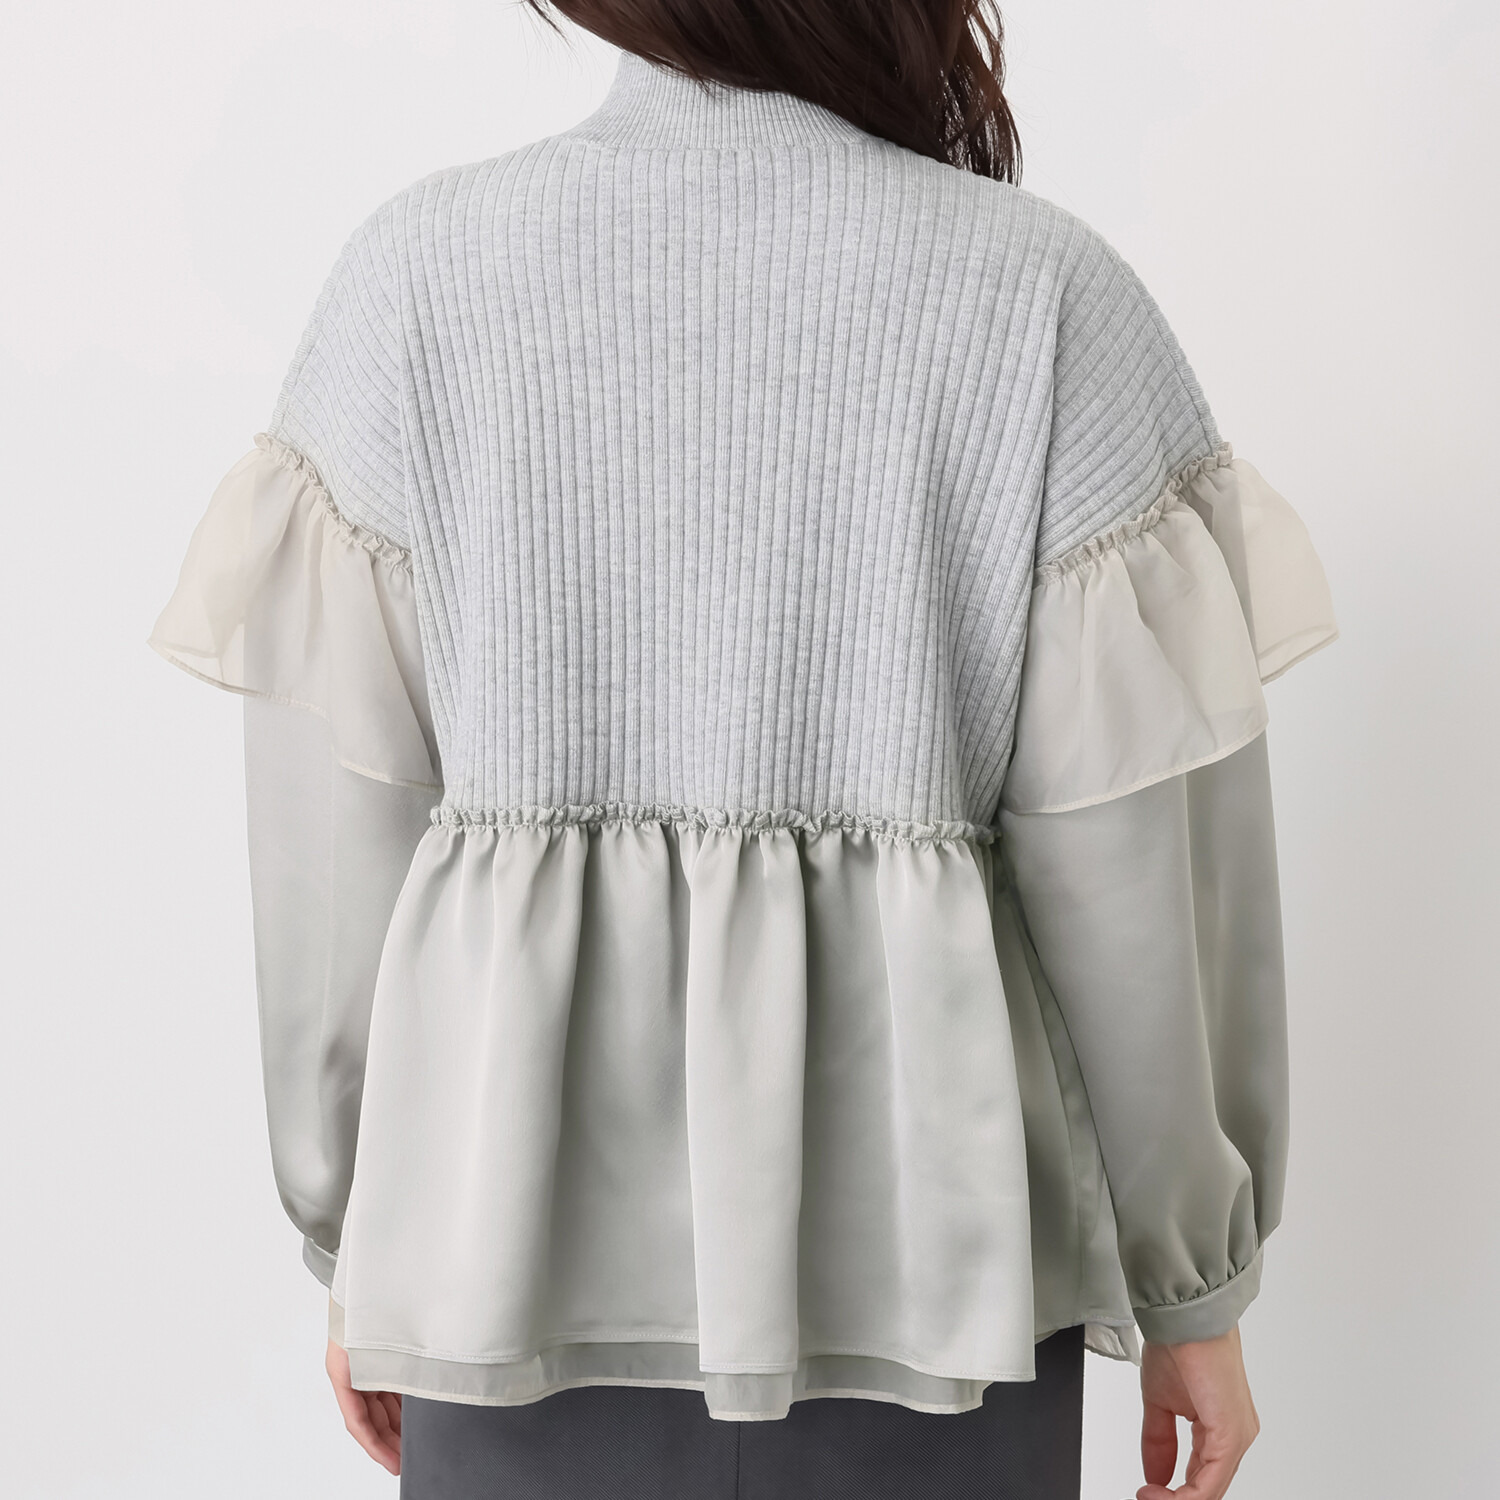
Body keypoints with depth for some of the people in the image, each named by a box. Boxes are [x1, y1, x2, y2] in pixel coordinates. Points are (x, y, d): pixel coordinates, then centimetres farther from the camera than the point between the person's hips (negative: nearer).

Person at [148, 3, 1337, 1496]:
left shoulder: (415, 271, -6)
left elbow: (333, 829, -4)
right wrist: (1195, 1286, 5)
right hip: (922, 1246, 0)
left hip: (534, 1240, 2)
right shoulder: (1047, 294, -9)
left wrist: (353, 1243, 9)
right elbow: (1142, 856, -8)